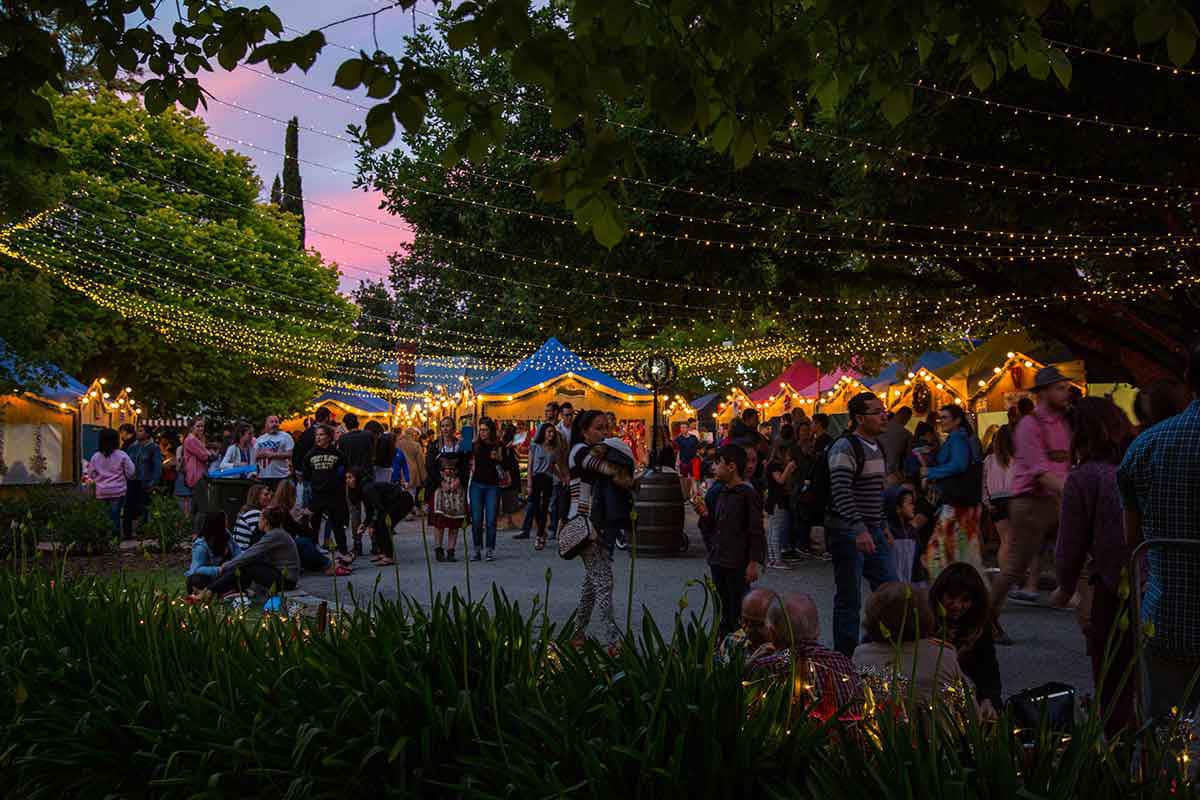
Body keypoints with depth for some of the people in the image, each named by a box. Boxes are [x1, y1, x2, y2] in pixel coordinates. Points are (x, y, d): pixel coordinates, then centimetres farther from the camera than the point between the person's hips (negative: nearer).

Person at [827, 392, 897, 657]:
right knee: (849, 600, -1)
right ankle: (845, 658, 10)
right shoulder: (845, 448, -14)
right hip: (848, 533, -8)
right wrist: (859, 529, -31)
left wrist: (882, 526, 21)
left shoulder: (876, 447, 14)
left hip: (873, 532, 9)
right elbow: (841, 493, -24)